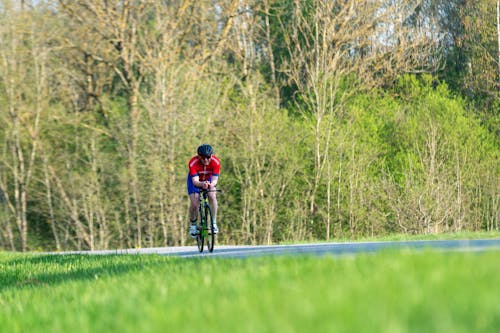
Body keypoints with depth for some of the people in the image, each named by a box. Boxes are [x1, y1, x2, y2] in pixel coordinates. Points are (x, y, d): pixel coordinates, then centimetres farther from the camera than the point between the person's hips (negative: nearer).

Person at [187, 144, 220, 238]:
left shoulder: (216, 162, -31)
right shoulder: (193, 163, -36)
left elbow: (215, 179, -33)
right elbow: (195, 181, -41)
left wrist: (212, 184, -57)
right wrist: (202, 184, -63)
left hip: (209, 180, 1)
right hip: (195, 180, -1)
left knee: (212, 196, -26)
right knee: (194, 203, -18)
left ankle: (214, 223, -12)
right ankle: (193, 225, 9)